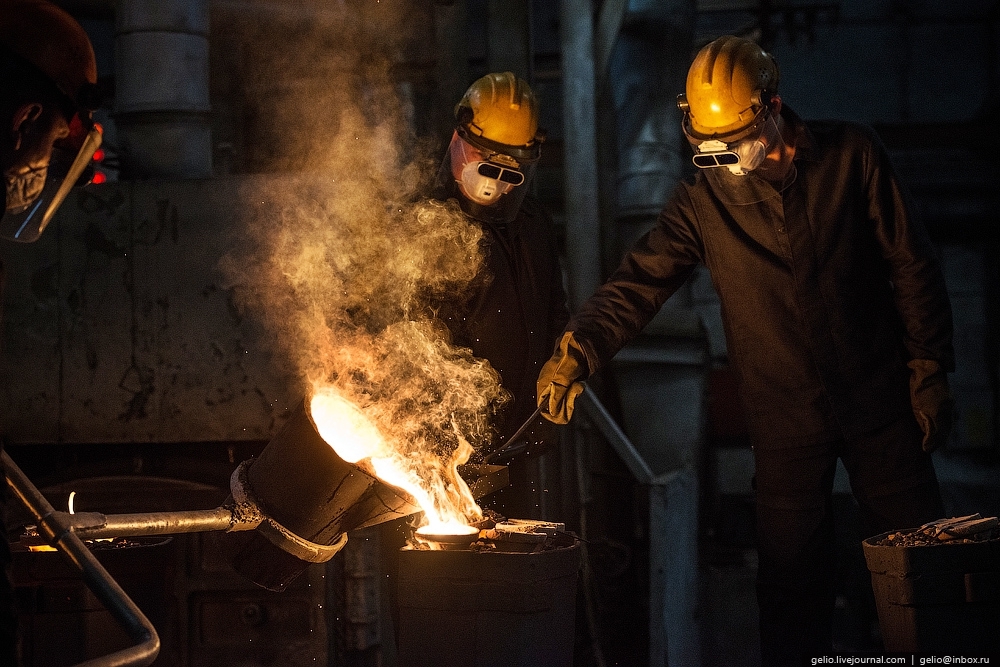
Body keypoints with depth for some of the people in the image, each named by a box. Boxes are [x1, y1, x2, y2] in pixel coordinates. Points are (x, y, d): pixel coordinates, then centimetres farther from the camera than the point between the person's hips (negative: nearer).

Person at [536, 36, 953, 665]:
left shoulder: (852, 155, -4)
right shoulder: (701, 201, -2)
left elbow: (913, 265, 0)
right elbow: (637, 283, -11)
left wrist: (930, 372, -2)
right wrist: (580, 349, -29)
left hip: (879, 400, 0)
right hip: (786, 418, 1)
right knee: (790, 578, 5)